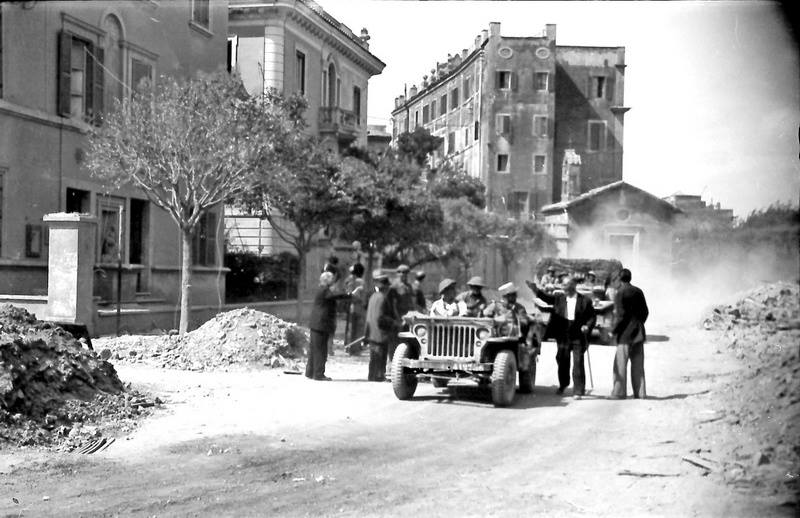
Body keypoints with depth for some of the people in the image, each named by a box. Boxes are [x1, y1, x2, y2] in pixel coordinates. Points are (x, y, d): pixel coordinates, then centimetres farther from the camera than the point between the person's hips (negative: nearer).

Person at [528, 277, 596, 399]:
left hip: (578, 337, -3)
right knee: (562, 362, 15)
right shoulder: (559, 298, 7)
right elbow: (546, 297, -2)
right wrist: (535, 289, -15)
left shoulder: (585, 301, -3)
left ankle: (578, 391, 3)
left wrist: (587, 326, -17)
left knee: (578, 364, -4)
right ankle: (563, 385, 38)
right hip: (562, 337, 4)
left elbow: (592, 317, 0)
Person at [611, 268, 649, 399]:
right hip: (638, 333, 6)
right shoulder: (639, 292, 8)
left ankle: (619, 391, -1)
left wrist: (615, 330, -6)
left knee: (621, 363, 0)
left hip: (625, 333, -6)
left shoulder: (619, 293, -11)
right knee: (638, 363, 10)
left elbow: (621, 315, -15)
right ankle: (640, 392, 11)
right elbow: (645, 312, 10)